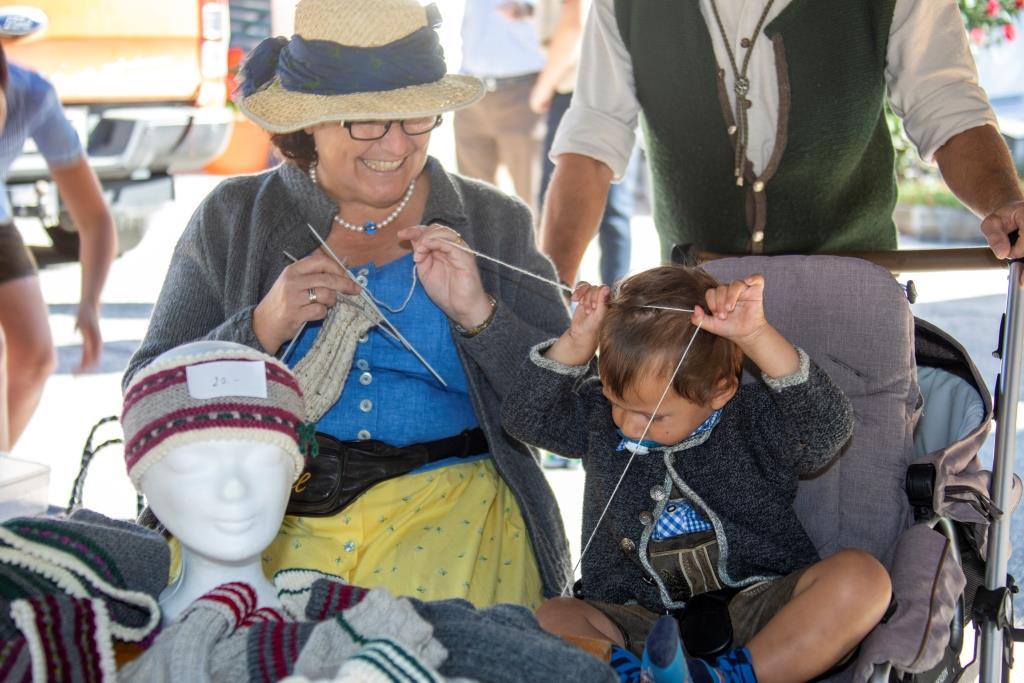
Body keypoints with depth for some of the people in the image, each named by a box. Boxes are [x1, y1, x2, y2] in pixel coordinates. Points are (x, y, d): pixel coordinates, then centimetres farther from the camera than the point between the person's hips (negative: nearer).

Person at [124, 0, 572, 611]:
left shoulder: (497, 224, 8)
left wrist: (477, 314, -10)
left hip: (452, 506, 1)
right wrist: (263, 329, -11)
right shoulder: (231, 221, 8)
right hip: (270, 507, 0)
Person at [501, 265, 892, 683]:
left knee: (863, 578, -28)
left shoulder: (754, 424, -3)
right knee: (550, 620, -26)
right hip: (642, 625, 2)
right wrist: (576, 342, -7)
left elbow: (828, 427, -20)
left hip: (760, 617, -2)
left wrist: (756, 337, -30)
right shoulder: (599, 418, 10)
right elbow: (524, 417, 5)